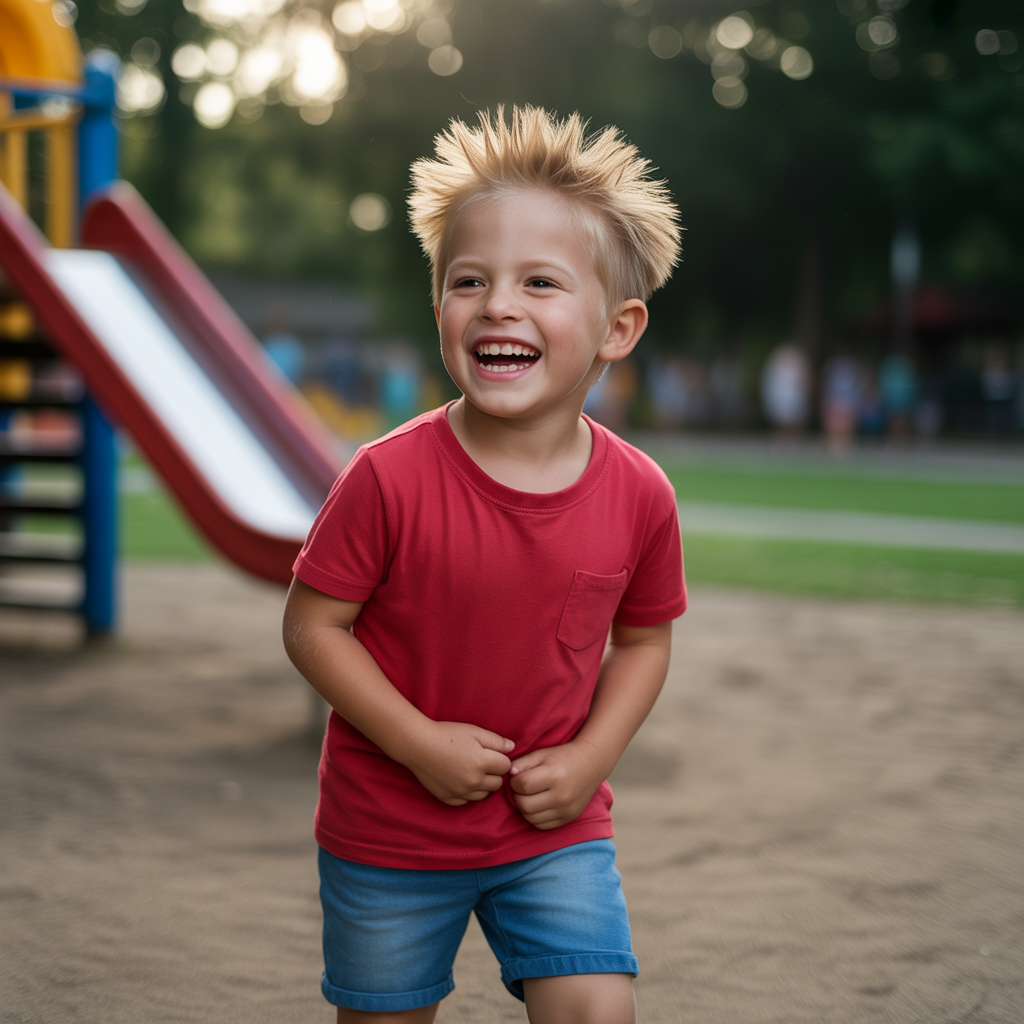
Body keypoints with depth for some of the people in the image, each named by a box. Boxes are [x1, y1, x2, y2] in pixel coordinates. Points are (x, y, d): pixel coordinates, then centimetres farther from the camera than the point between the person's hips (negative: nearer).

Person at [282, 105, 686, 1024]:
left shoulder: (638, 496, -12)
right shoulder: (391, 477, -21)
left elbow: (644, 638, 3)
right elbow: (313, 626, -14)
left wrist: (591, 758, -9)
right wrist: (421, 744, -20)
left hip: (556, 825, 2)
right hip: (388, 831, -1)